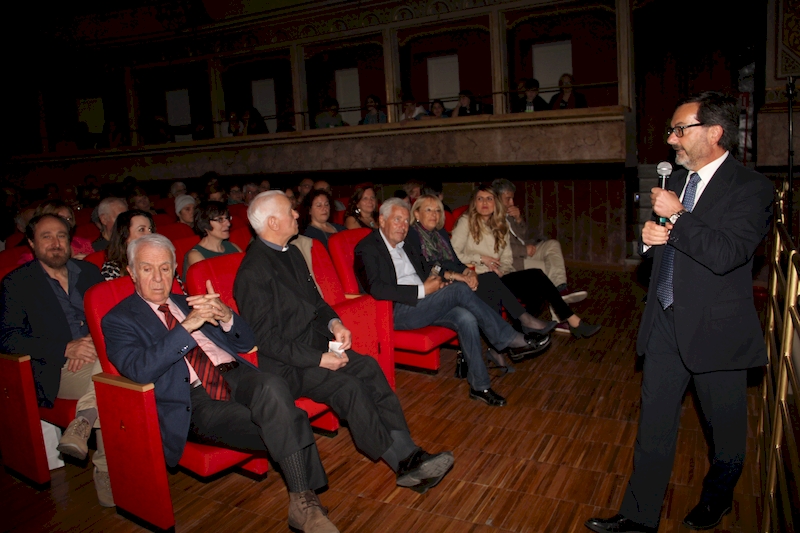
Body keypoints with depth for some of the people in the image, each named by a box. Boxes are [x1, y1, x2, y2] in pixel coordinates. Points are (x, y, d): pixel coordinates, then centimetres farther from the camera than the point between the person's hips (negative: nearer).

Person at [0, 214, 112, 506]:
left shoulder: (89, 271, 16)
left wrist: (94, 342, -10)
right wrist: (66, 349, -19)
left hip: (96, 356, 4)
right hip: (55, 372, -4)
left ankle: (82, 423, -8)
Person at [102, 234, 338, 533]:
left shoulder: (188, 302, 23)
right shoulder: (118, 320, 10)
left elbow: (246, 342, 18)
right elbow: (140, 370, -11)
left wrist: (225, 315, -4)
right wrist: (188, 325, -19)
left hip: (237, 376, 4)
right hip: (194, 401, -4)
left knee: (272, 387, -32)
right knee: (281, 430, -29)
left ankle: (303, 500, -28)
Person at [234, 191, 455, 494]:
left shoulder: (292, 254, 12)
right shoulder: (253, 272, -16)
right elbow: (265, 338, -18)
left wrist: (334, 322, -1)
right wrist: (318, 359, -21)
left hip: (315, 343, 8)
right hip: (284, 363, -8)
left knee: (368, 368, -15)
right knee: (348, 387, -27)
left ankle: (408, 453, -19)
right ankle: (403, 463, -17)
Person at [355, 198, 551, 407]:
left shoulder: (405, 243, 18)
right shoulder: (367, 248, -7)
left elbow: (423, 270, 27)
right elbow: (376, 288, -21)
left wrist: (433, 280, 1)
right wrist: (422, 290, -21)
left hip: (421, 304, 8)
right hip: (397, 311, -7)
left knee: (466, 318, -20)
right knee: (459, 290, -23)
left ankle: (479, 385, -12)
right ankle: (511, 340, -12)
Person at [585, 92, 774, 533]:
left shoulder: (749, 187, -13)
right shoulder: (677, 180, 10)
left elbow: (726, 254, -27)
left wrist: (676, 216, -21)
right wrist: (649, 237, -4)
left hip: (716, 329, -6)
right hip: (666, 323, 6)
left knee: (724, 427, 17)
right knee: (653, 425, 10)